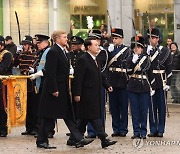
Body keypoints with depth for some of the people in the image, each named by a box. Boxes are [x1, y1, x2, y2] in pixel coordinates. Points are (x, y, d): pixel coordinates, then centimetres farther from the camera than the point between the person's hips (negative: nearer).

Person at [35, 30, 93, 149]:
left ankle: (79, 139, 7)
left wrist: (66, 88, 18)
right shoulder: (53, 52, -16)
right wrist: (54, 90, -22)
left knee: (68, 116, 8)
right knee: (49, 117, 0)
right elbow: (50, 73, -21)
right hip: (55, 90, -9)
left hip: (63, 90, 9)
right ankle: (41, 141, 9)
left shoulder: (62, 51, 13)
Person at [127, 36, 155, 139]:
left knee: (144, 110, 2)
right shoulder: (130, 59, 4)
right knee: (135, 110, 4)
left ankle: (143, 132, 9)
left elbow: (150, 73, 5)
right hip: (133, 87, 1)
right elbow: (129, 72, -10)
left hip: (144, 87, -1)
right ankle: (136, 131, 10)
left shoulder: (146, 58, 3)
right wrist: (133, 61, -21)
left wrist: (152, 87, 1)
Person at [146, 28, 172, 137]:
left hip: (161, 82, -2)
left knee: (161, 107, 3)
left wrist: (168, 83, -8)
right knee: (151, 107, 5)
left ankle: (160, 130, 9)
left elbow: (169, 69, -1)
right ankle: (153, 130, 12)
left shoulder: (165, 51, 1)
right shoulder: (145, 50, 6)